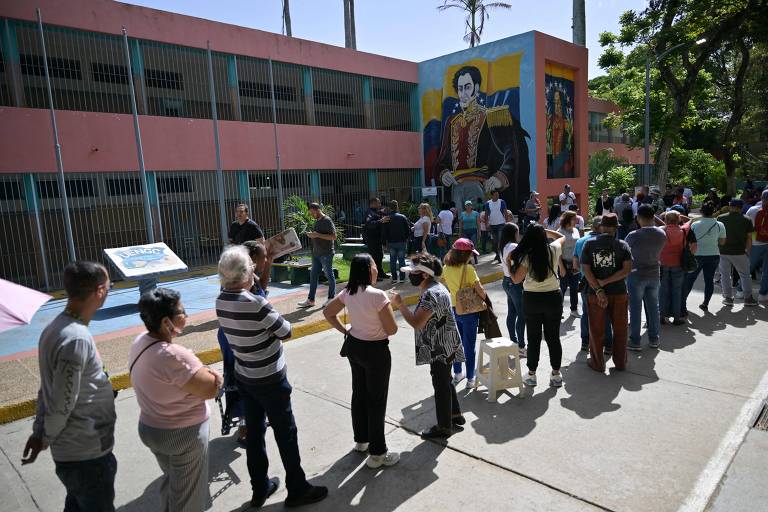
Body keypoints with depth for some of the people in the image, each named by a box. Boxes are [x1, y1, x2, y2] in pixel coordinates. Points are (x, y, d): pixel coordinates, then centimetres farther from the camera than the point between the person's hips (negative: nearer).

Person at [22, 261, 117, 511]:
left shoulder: (55, 327, 1)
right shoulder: (77, 339, -29)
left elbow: (47, 389, 8)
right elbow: (61, 405, -23)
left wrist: (39, 431, 14)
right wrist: (46, 439, -5)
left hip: (73, 450, 9)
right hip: (87, 455, -9)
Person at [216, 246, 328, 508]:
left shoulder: (221, 302, -5)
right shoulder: (255, 304, -28)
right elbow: (286, 331, -17)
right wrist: (275, 323, 0)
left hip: (244, 377, 7)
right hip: (270, 379, -7)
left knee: (254, 431, 19)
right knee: (286, 433, 9)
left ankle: (260, 488, 33)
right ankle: (297, 489, 24)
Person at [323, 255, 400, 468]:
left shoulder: (348, 292, -3)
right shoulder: (378, 295, -25)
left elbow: (328, 313, 8)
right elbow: (392, 330, -20)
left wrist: (345, 331, 10)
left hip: (354, 346, 7)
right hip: (375, 351, -7)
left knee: (359, 394, 22)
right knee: (377, 401, 6)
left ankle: (361, 440, 40)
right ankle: (377, 453, 19)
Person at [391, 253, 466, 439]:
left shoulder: (431, 294, -26)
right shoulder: (435, 288, 8)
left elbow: (416, 323, -29)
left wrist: (400, 304, -23)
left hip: (440, 349, -10)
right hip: (443, 347, 10)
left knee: (441, 385, 4)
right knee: (445, 382, 23)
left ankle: (444, 427, 19)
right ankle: (455, 415, 39)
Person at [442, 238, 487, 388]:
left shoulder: (446, 268, -2)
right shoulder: (468, 269, -20)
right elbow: (480, 290, -20)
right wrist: (484, 299, -2)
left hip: (453, 309, 5)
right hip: (469, 311, -5)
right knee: (469, 346, 7)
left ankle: (457, 374, 32)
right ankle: (470, 378, 16)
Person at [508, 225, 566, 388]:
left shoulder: (525, 256, -15)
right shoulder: (554, 250, -6)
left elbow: (516, 279, -9)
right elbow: (561, 236, 17)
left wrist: (509, 262, 1)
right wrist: (545, 230, 13)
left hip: (531, 299, -2)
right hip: (553, 297, 2)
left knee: (533, 338, 10)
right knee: (553, 337, 12)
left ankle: (531, 374, 20)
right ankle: (556, 374, 20)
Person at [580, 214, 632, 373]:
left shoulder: (589, 244, -4)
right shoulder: (622, 245, -4)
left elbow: (586, 270, -11)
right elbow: (627, 270, -14)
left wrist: (599, 290, -13)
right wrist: (606, 282, -14)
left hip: (595, 294, 0)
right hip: (619, 293, 0)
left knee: (596, 330, 11)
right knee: (620, 329, 16)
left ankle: (597, 363, 21)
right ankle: (620, 362, 27)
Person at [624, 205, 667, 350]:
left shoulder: (634, 236, -20)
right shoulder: (662, 234, -5)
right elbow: (658, 251, 9)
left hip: (636, 275, -4)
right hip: (654, 275, 4)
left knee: (635, 309, 3)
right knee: (653, 307, 14)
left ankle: (635, 341, 9)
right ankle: (654, 339, 24)